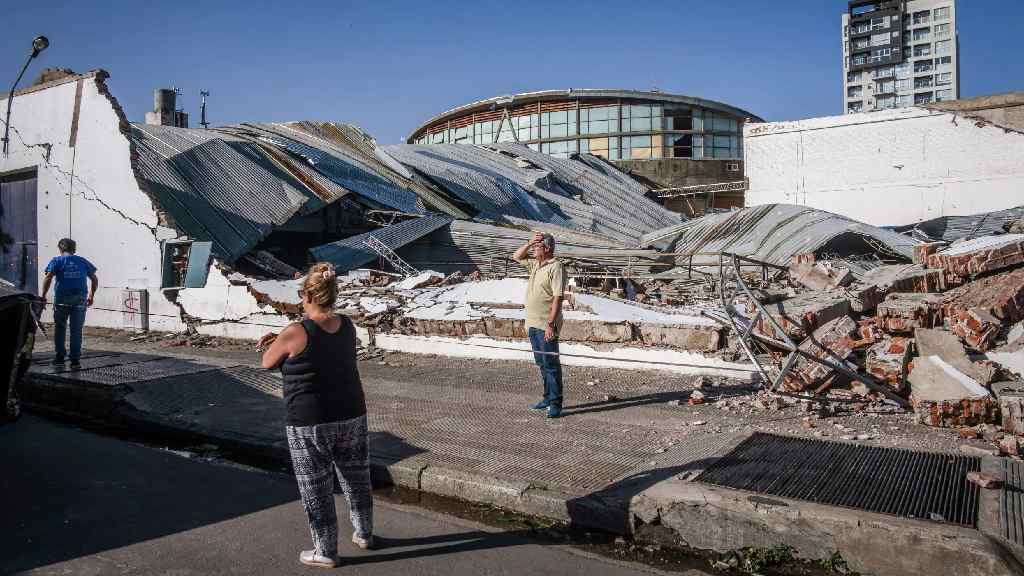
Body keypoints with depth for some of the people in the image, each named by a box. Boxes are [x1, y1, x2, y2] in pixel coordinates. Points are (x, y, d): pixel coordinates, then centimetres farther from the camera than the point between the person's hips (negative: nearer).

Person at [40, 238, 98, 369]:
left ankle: (60, 356, 19)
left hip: (62, 299, -1)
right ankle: (75, 360, 1)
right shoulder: (83, 261, 11)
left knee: (59, 328, 15)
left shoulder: (57, 261, 3)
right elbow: (94, 280, 11)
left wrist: (43, 296, -5)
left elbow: (48, 278, -9)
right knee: (76, 330, 3)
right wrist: (91, 296, 20)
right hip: (80, 300, 1)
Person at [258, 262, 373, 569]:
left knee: (316, 488, 10)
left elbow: (267, 362, -2)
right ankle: (364, 534, 37)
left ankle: (326, 552, 23)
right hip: (351, 417, 6)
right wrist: (279, 338, 11)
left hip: (309, 425, -6)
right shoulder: (347, 326, -1)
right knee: (356, 479, 20)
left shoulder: (295, 333, -19)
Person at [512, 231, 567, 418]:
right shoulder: (536, 264, 13)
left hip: (546, 325, -9)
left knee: (551, 364, -4)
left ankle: (555, 404, 1)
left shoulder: (556, 267, -14)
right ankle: (548, 398, 25)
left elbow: (558, 297, -19)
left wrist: (550, 324, -24)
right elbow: (516, 257, 27)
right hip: (532, 324, 9)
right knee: (542, 364, 15)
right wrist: (529, 243, 9)